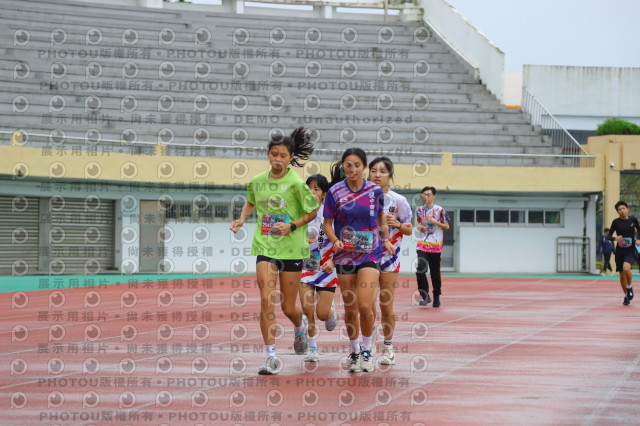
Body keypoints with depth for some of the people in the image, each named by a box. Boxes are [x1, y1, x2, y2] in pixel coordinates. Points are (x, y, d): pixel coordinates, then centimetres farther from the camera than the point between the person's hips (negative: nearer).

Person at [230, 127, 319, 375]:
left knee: (288, 307, 5)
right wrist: (241, 220, 7)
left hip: (292, 248, -2)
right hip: (265, 247, 3)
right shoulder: (257, 181, 4)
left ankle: (301, 326, 43)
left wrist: (292, 226, -13)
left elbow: (313, 211, -1)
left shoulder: (295, 183, -9)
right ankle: (271, 357, -9)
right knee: (267, 299, -13)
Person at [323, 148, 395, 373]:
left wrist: (386, 239, 7)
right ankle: (354, 351, 24)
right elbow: (328, 223, 1)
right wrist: (335, 241, -16)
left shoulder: (375, 191, -1)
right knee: (350, 308, 5)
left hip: (369, 253, -1)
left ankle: (367, 350, 6)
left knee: (364, 306, -14)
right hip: (344, 255, 1)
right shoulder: (335, 192, -5)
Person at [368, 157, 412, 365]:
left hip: (389, 256, -1)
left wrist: (397, 224, -16)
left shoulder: (398, 201, -5)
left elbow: (409, 230, 4)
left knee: (386, 305, 2)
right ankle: (369, 343, 12)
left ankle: (388, 347, 18)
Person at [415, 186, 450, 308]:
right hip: (422, 245, 3)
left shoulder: (439, 210, -3)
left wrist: (434, 222, -15)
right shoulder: (419, 210, 9)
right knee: (420, 270, -12)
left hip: (435, 246, -3)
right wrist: (419, 227, -2)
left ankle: (436, 297, 19)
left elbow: (446, 226, 0)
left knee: (435, 273, 5)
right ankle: (425, 296, -2)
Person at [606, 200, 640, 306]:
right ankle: (626, 296, 26)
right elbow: (609, 236, -2)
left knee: (626, 268, -27)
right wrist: (615, 238, -24)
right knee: (622, 275, 7)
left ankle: (629, 287, 0)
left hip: (630, 251, -2)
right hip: (620, 251, 2)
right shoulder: (616, 222, -1)